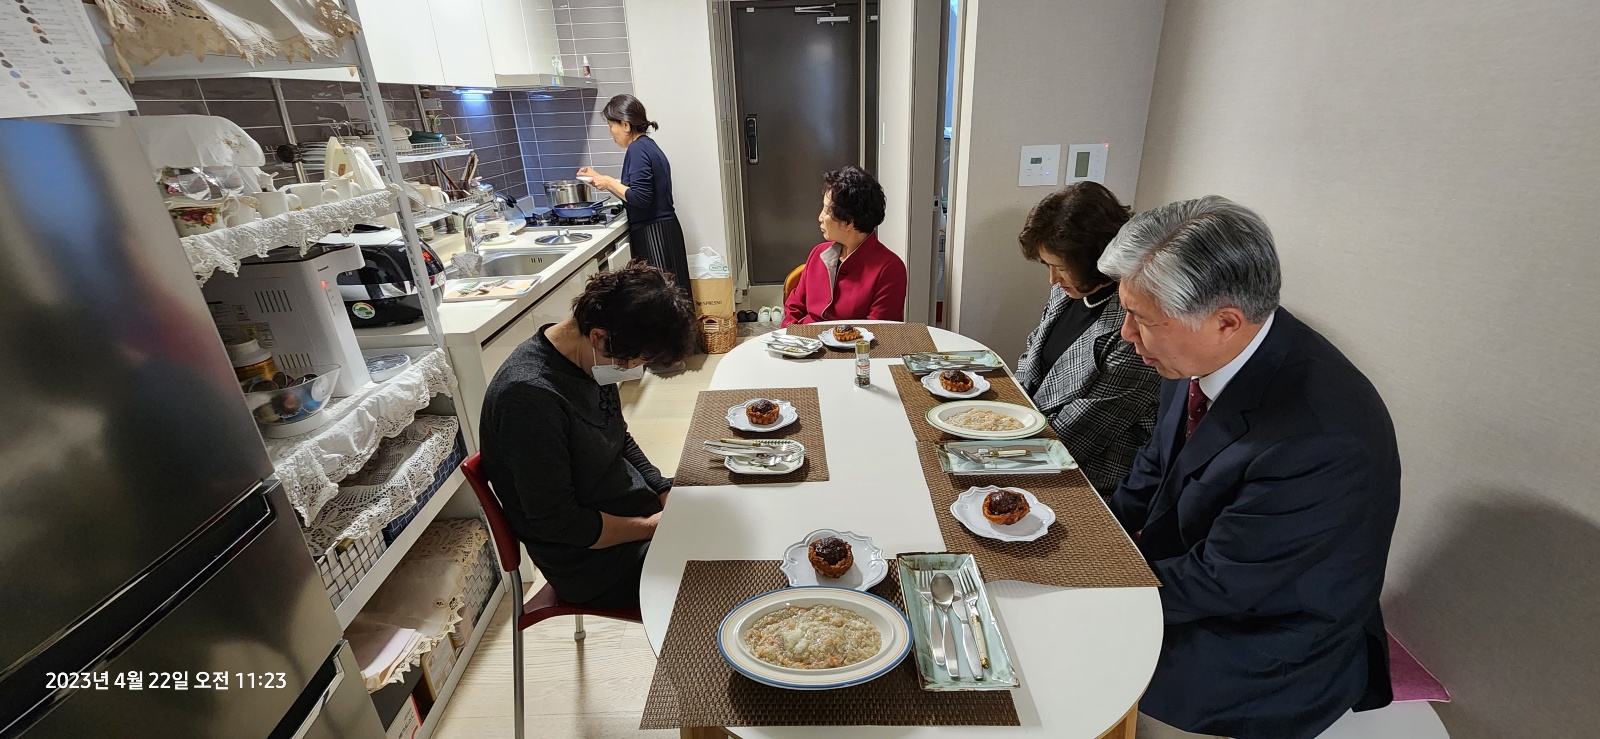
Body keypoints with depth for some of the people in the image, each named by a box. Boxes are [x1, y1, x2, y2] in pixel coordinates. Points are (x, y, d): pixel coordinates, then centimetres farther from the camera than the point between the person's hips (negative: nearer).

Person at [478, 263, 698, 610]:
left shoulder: (593, 358, -3)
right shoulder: (530, 397, -29)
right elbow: (556, 523, -24)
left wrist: (666, 494, 0)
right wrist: (654, 527, -16)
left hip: (642, 513, 8)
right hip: (594, 562, -8)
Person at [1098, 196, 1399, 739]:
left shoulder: (1320, 442, -34)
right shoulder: (1204, 355, -11)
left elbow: (1215, 585, -25)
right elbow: (1156, 464, 5)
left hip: (1265, 650, -6)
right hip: (1190, 562, 7)